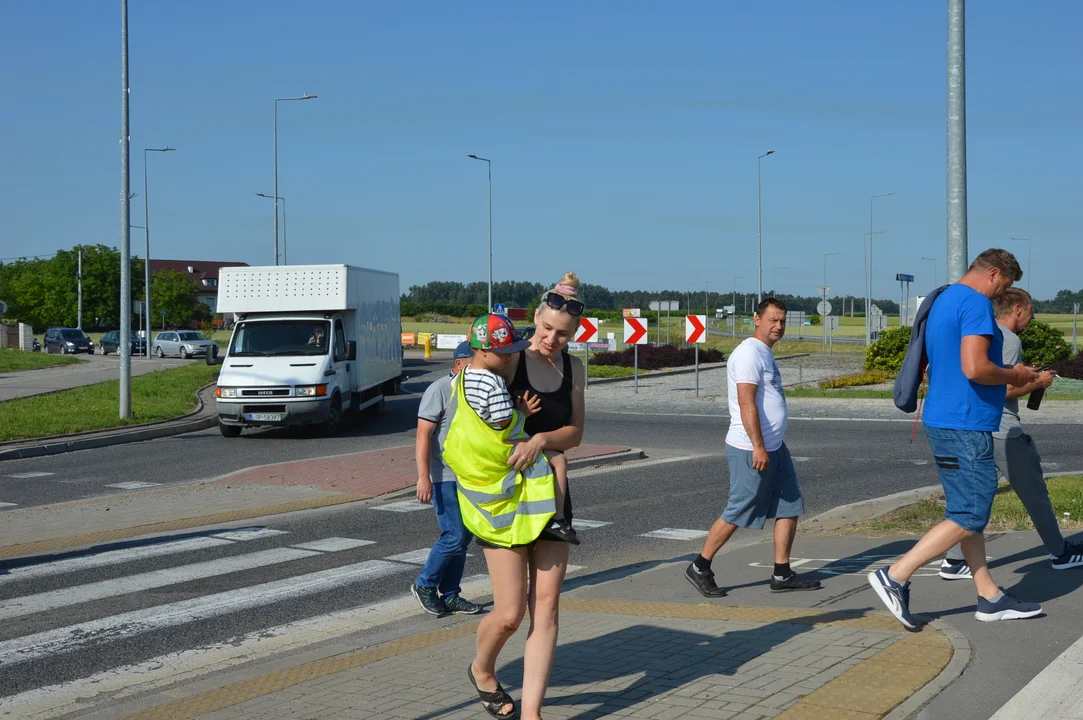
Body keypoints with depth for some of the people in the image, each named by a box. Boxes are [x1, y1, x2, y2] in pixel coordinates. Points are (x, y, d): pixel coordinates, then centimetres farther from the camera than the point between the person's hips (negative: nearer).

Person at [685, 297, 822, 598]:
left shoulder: (765, 354, 17)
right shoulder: (749, 353, -15)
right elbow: (747, 404, -22)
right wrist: (758, 447, -26)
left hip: (774, 447, 10)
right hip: (751, 449, -10)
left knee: (790, 507, 7)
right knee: (737, 514, -3)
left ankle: (782, 575, 11)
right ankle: (699, 568, 9)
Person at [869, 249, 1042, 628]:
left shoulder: (943, 301, 17)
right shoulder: (976, 304, -14)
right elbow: (974, 368, -26)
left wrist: (1004, 377, 22)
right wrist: (1013, 377, -8)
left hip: (944, 422, 10)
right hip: (965, 427, -10)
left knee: (967, 512, 12)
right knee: (969, 518, -5)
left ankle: (990, 598, 19)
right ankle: (895, 576, -7)